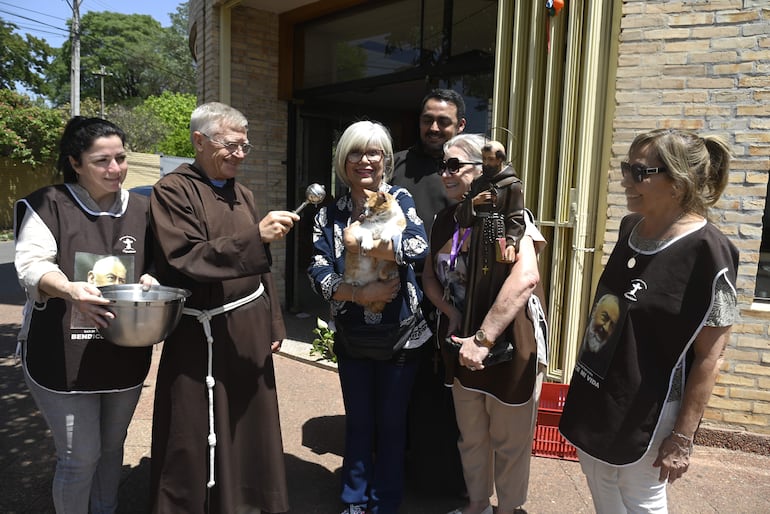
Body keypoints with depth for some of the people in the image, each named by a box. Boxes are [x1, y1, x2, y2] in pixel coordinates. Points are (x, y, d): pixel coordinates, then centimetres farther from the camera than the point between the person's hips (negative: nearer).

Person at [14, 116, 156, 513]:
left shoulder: (141, 209, 6)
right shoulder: (48, 205, -5)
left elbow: (156, 266, 15)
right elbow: (31, 265, -13)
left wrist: (149, 281, -8)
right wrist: (70, 289, -33)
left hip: (125, 356, 4)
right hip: (64, 357, -4)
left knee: (112, 446, 19)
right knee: (80, 455, 1)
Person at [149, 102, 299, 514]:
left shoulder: (242, 194, 12)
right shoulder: (173, 190, -8)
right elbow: (183, 261, -19)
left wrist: (274, 323, 12)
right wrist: (256, 235, -26)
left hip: (250, 328, 6)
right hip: (203, 335, -5)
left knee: (250, 429, 14)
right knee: (196, 440, 6)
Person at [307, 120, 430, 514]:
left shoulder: (400, 200, -6)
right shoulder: (330, 214, 1)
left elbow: (420, 246, -24)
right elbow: (318, 273, -7)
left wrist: (360, 241, -22)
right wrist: (361, 293, -22)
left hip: (399, 334, -2)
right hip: (351, 336, 2)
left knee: (391, 423, 13)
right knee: (357, 423, 17)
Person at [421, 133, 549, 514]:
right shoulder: (444, 220, 4)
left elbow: (525, 277, -32)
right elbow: (430, 275, 11)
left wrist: (484, 338, -32)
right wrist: (451, 314, -8)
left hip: (509, 346, -6)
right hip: (462, 347, 6)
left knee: (509, 442, 13)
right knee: (471, 438, 22)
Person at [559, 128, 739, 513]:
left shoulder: (707, 253, -21)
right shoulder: (630, 228, 1)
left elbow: (708, 358, -18)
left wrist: (682, 438, -15)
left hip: (646, 413, -7)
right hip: (596, 398, 7)